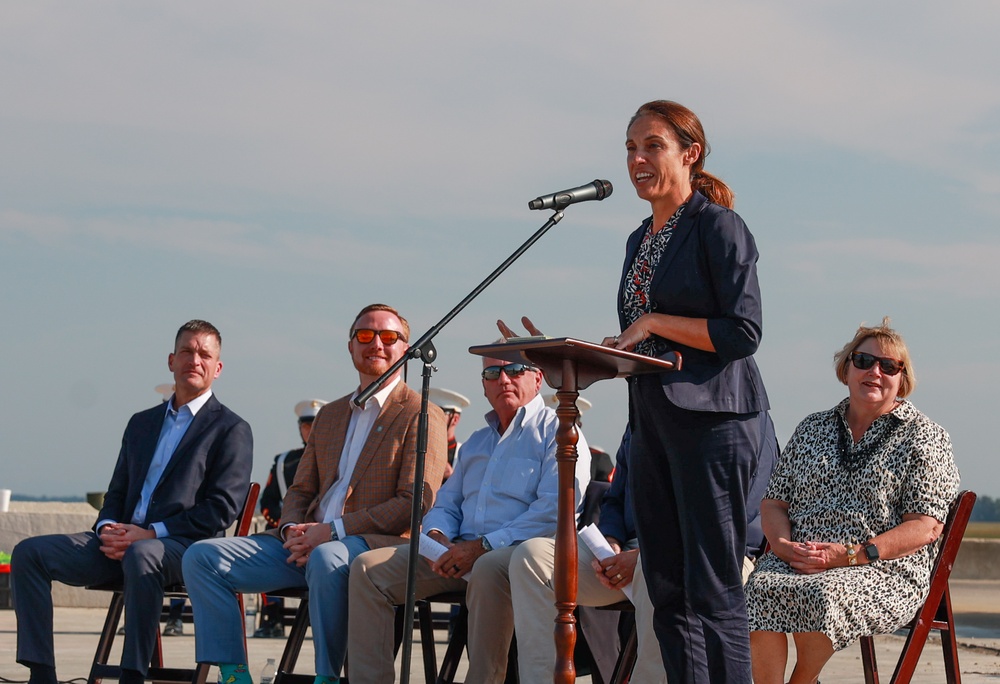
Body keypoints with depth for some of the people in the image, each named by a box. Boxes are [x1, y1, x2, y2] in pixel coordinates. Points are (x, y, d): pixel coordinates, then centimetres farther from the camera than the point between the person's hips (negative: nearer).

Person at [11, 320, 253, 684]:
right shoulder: (142, 423, 25)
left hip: (183, 547, -6)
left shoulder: (231, 429, 4)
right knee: (28, 552, -12)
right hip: (121, 544, 6)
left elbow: (223, 507, -6)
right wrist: (107, 529, -1)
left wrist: (151, 533, -15)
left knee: (141, 556, -41)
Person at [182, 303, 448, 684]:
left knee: (326, 558, -41)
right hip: (307, 541, 7)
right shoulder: (329, 415, 24)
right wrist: (292, 529, -1)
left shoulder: (422, 417, 2)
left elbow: (416, 504, -9)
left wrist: (332, 531, -15)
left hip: (378, 545, -7)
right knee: (202, 557, -9)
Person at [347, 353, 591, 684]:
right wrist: (436, 535, 1)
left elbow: (554, 510, -13)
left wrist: (481, 546, -17)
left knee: (489, 569, -42)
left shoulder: (557, 431, 1)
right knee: (368, 569, -8)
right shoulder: (476, 442, 27)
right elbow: (446, 504, 28)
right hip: (459, 555, 7)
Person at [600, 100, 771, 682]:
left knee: (713, 591, -9)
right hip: (652, 418, 8)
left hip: (712, 418, -8)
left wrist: (654, 324, -11)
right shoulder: (640, 240, 19)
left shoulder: (719, 226, -5)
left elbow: (742, 332, -13)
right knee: (667, 591, 6)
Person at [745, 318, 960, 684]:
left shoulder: (924, 437, 8)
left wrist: (850, 555, -14)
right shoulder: (812, 429, 22)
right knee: (761, 589, -32)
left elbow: (925, 527, -2)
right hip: (797, 561, 3)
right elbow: (773, 503, 19)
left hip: (883, 571, -3)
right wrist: (785, 546, -5)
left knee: (820, 593, -36)